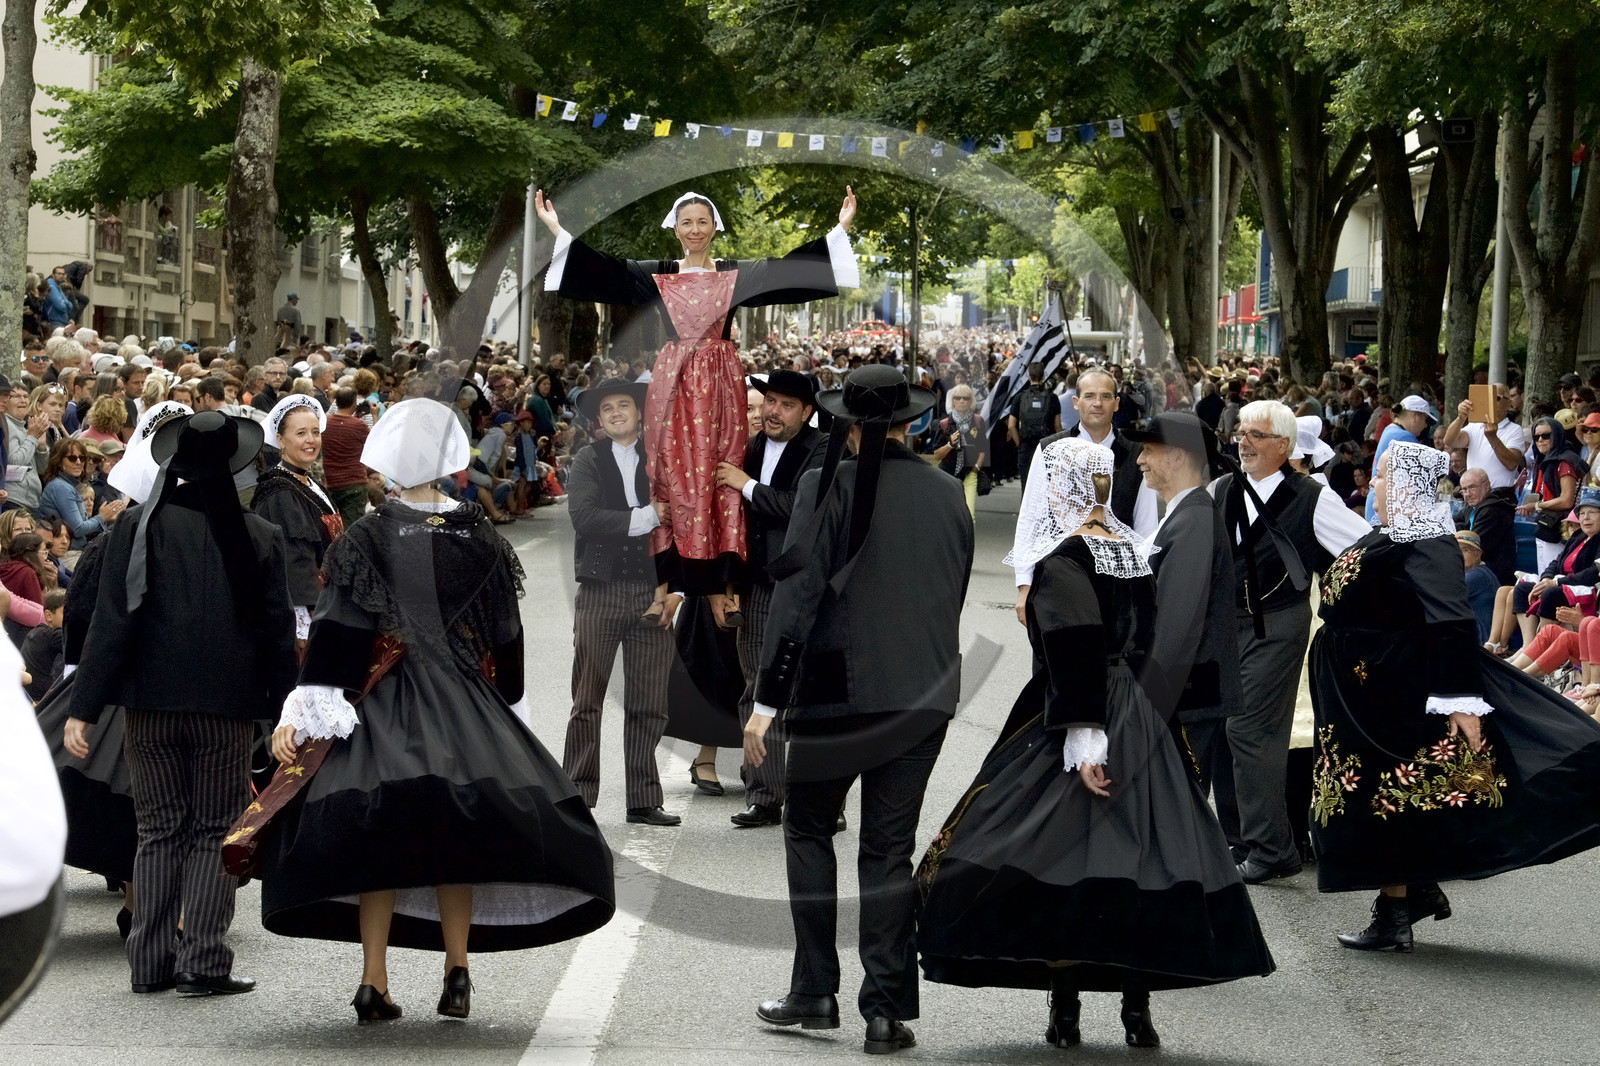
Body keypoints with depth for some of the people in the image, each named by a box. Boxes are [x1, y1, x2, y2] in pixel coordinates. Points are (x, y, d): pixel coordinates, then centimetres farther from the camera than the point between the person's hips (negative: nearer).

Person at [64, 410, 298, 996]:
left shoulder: (139, 528, -3)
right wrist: (284, 708, 10)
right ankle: (203, 960, -1)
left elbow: (112, 621, -5)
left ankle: (153, 962, 10)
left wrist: (83, 708, -4)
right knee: (215, 833, 6)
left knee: (160, 831, 10)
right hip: (225, 706, -1)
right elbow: (277, 628, 2)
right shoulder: (258, 535, -2)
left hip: (151, 705, 1)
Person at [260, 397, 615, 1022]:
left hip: (384, 707, -2)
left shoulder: (366, 541, -4)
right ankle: (457, 975, 5)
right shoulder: (482, 541, 2)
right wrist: (504, 712, 19)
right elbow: (506, 639, 8)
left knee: (377, 838, 1)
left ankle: (375, 983, -4)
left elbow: (335, 635, -8)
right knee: (455, 831, 11)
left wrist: (302, 714, -8)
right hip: (467, 711, 2)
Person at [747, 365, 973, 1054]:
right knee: (890, 848, 7)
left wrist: (768, 699, -10)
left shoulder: (830, 486, -8)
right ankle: (887, 1010, 4)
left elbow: (798, 590, -12)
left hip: (838, 688, -3)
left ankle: (815, 991, 11)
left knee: (809, 828, 14)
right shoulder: (948, 495, 5)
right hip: (923, 694, 3)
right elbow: (956, 596, 13)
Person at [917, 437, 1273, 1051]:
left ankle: (1065, 1008, -1)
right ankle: (1138, 1008, 7)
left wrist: (1084, 739, -22)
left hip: (1078, 719, -7)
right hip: (1140, 721, 7)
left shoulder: (1063, 559, -13)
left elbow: (1077, 655, -20)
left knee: (1064, 862, -1)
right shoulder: (1130, 550, 9)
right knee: (1137, 851, 6)